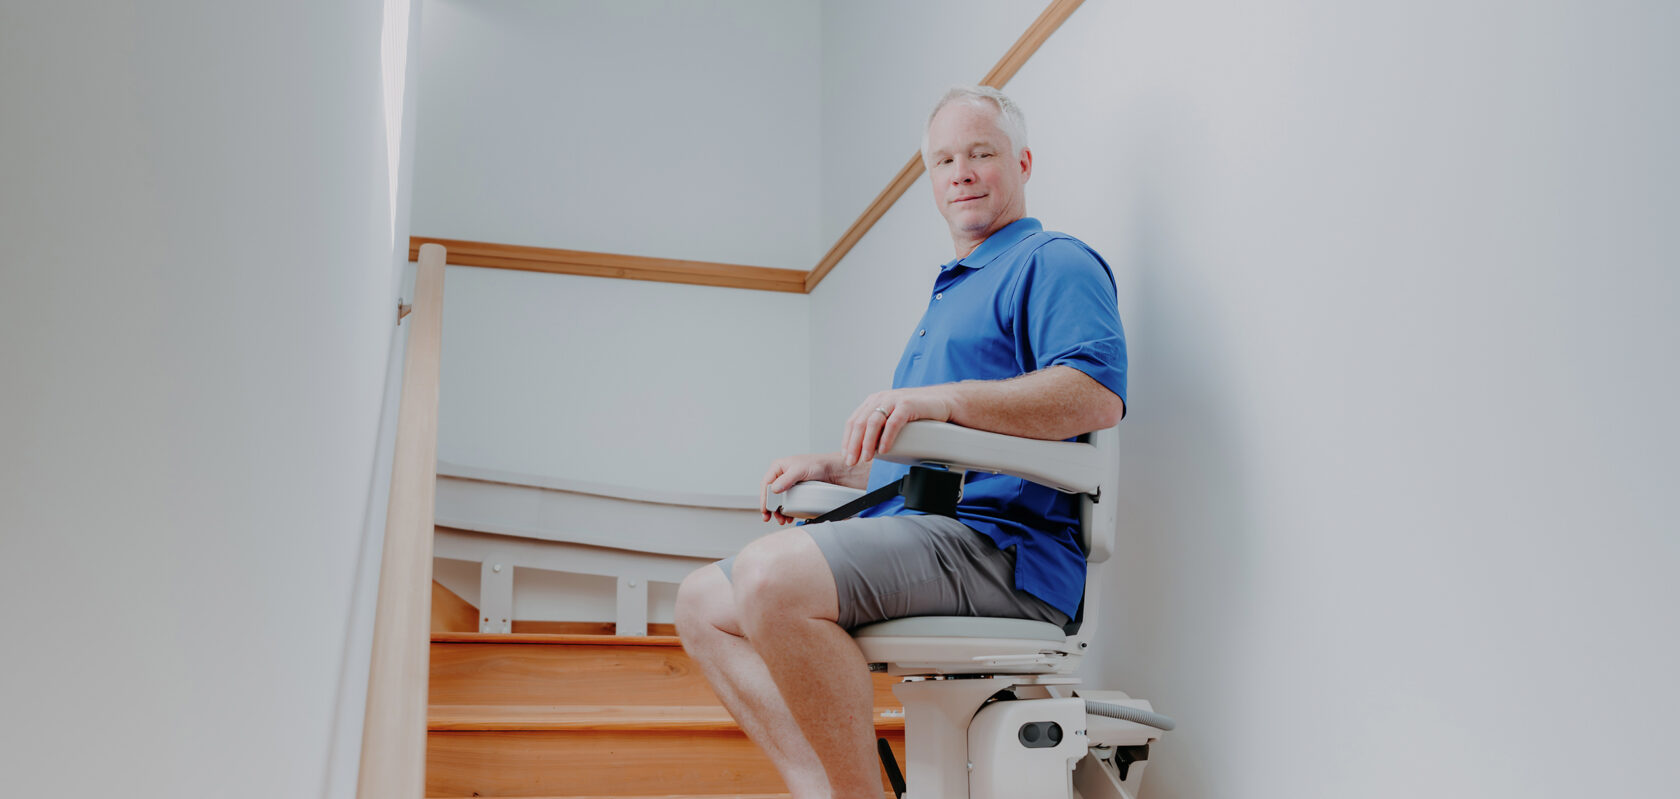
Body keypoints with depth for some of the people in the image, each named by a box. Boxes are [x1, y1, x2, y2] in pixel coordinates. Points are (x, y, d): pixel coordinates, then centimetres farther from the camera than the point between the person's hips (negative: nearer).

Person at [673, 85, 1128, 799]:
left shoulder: (1052, 262, 1)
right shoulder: (950, 295, 31)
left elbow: (1097, 393, -20)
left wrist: (942, 398, -28)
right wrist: (833, 468, 21)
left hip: (1001, 544, -10)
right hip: (913, 528, 10)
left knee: (773, 574, -32)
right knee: (703, 602, 2)